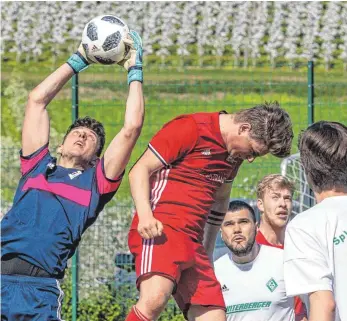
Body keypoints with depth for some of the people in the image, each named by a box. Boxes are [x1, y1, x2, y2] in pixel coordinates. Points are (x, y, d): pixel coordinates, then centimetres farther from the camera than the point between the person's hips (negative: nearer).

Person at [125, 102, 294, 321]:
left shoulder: (235, 152, 18)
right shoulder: (191, 128, -5)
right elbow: (140, 170, -8)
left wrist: (209, 249, 35)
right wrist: (145, 215, -22)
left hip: (193, 244, 9)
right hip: (160, 229, -9)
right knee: (155, 298, -33)